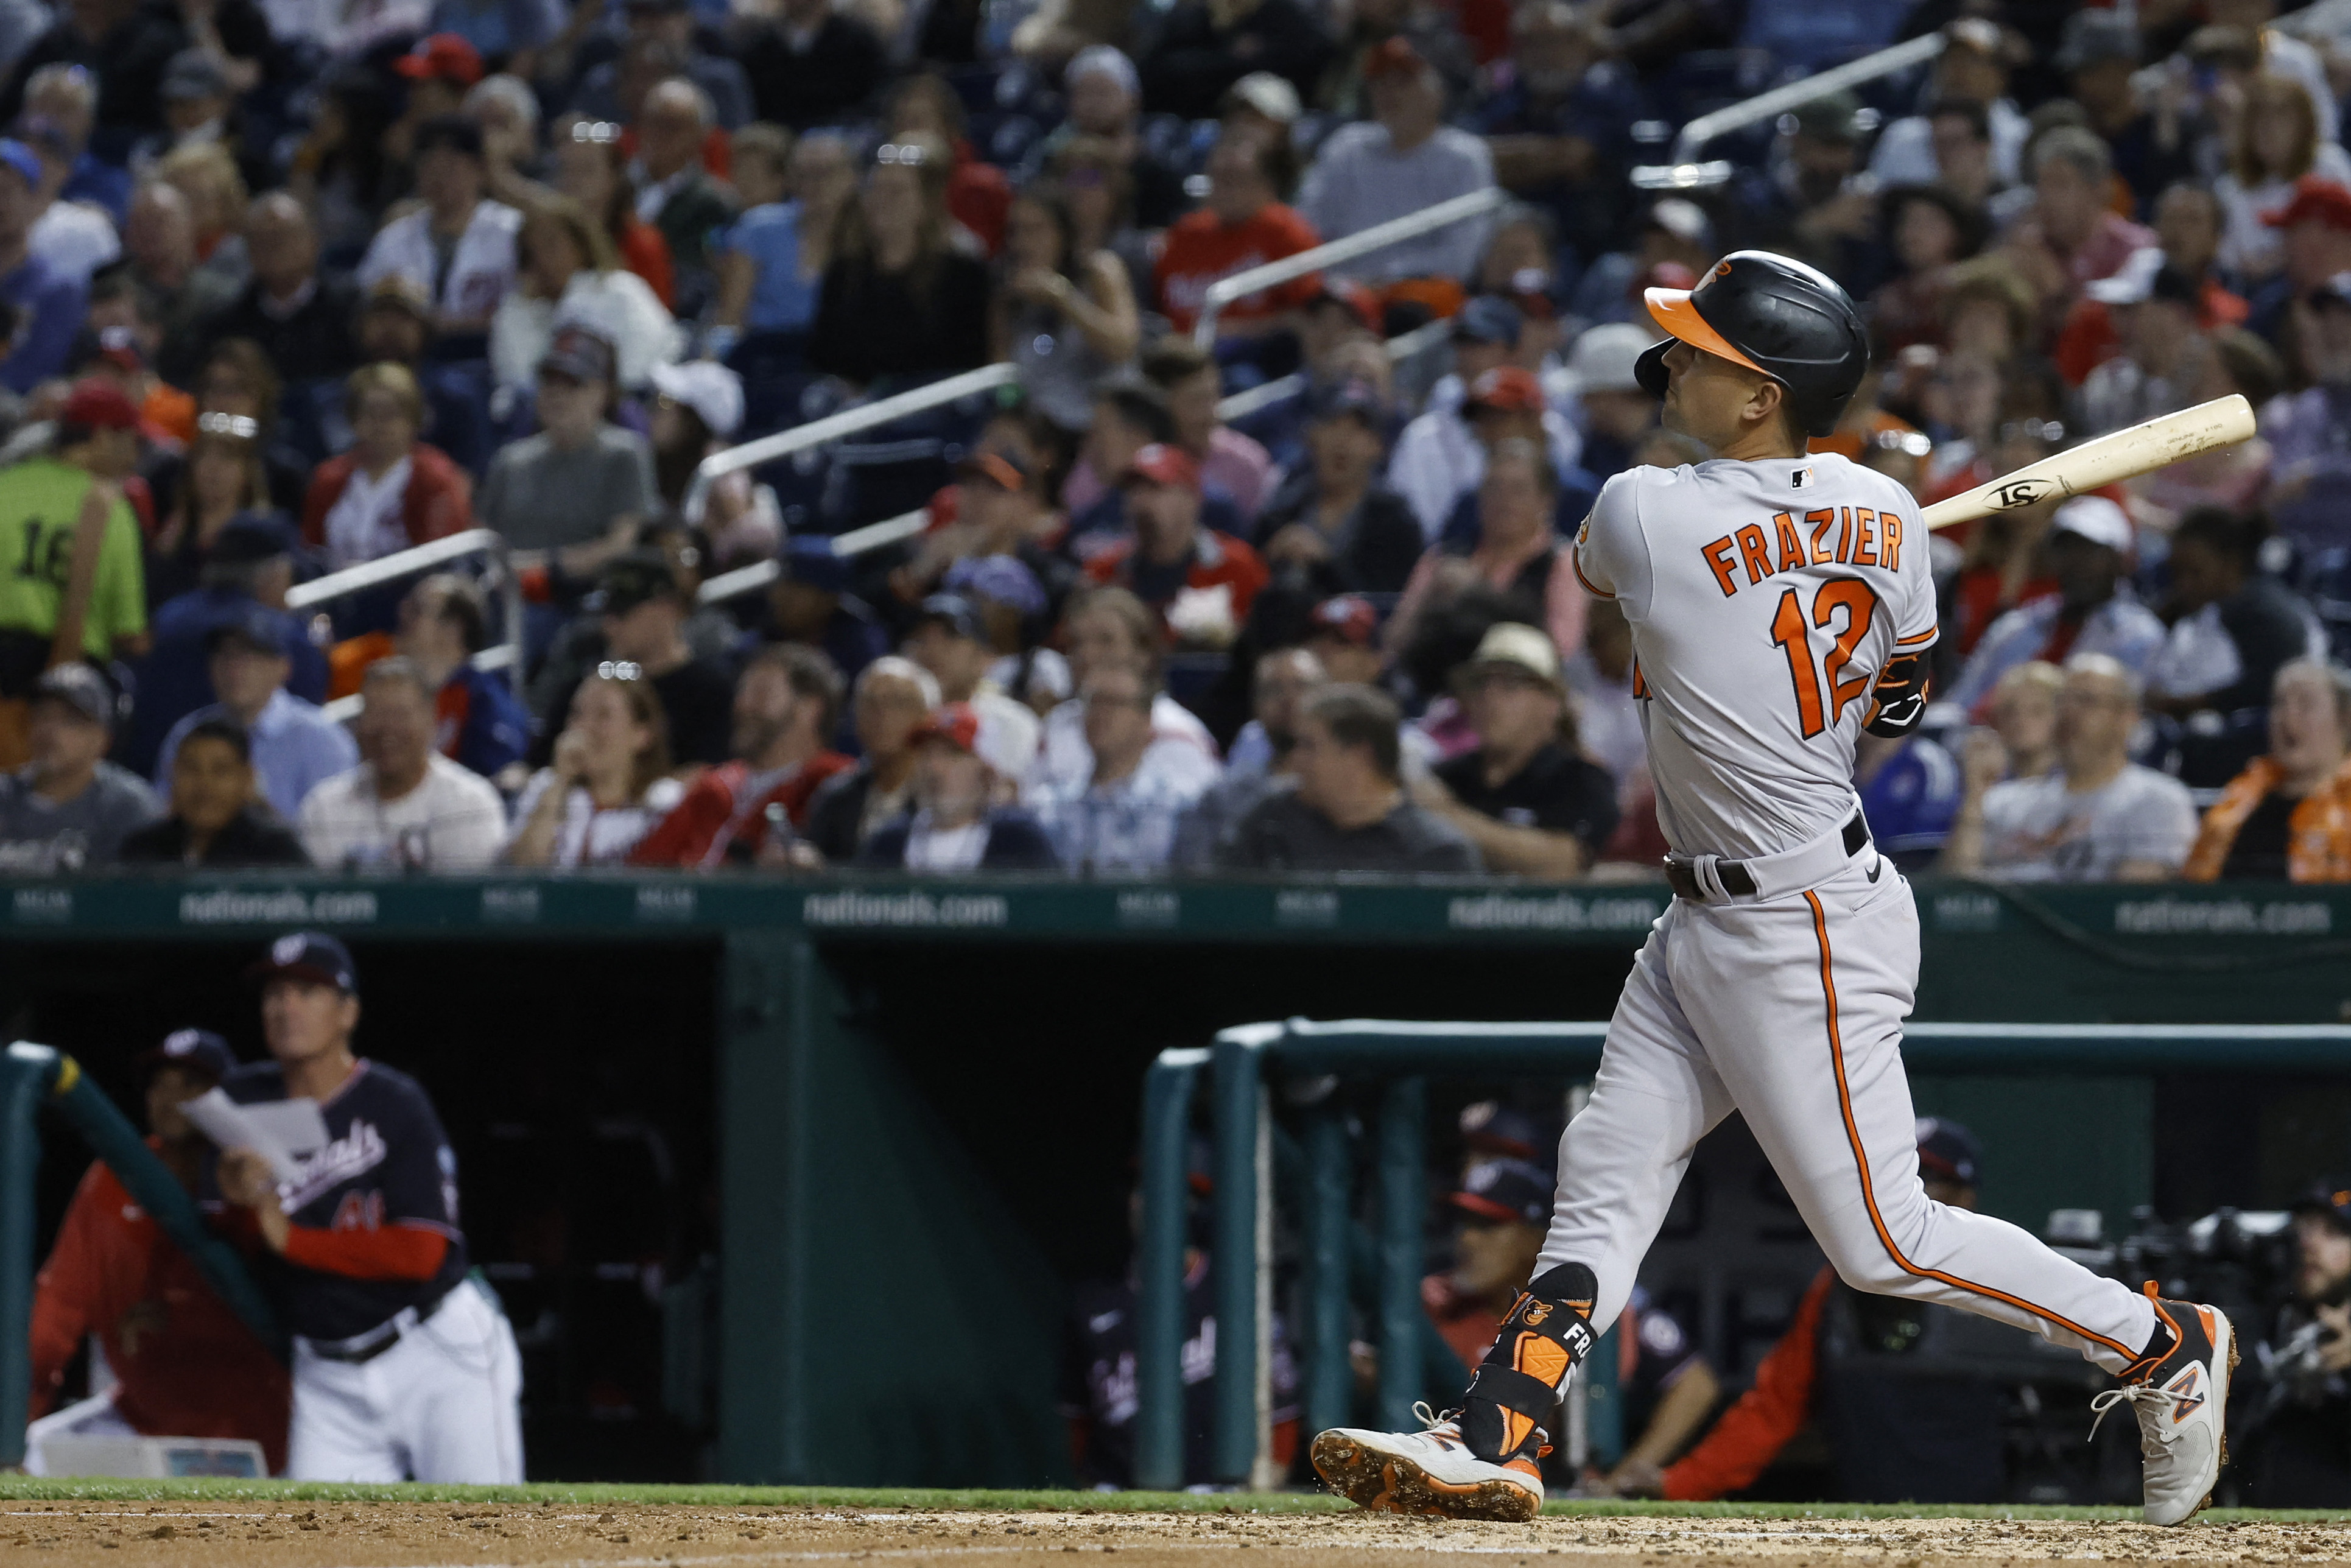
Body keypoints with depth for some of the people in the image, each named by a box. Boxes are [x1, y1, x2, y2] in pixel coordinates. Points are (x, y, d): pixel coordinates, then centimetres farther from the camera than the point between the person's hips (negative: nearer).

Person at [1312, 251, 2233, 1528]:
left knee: (1882, 1241, 0)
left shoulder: (1646, 515, -21)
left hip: (1805, 937, -9)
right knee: (1605, 1177, 7)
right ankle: (1492, 1440, 5)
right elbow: (1898, 701, 11)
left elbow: (1591, 559, 5)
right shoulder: (1886, 517, -2)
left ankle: (2161, 1340, 11)